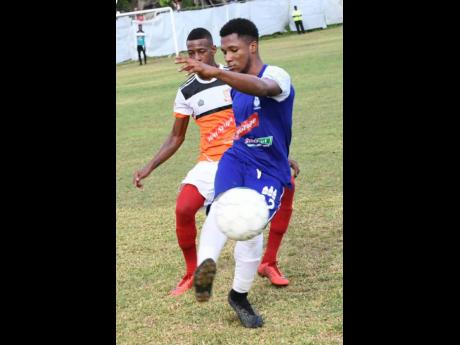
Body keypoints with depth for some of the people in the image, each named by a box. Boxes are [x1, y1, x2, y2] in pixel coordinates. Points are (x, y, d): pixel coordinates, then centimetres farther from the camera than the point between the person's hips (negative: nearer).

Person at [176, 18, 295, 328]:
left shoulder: (277, 76, -16)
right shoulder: (236, 86, 10)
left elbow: (260, 87, -42)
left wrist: (215, 72, -56)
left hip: (269, 170, -4)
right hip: (237, 159, 5)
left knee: (250, 230, -15)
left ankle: (239, 296, 14)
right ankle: (206, 265, -56)